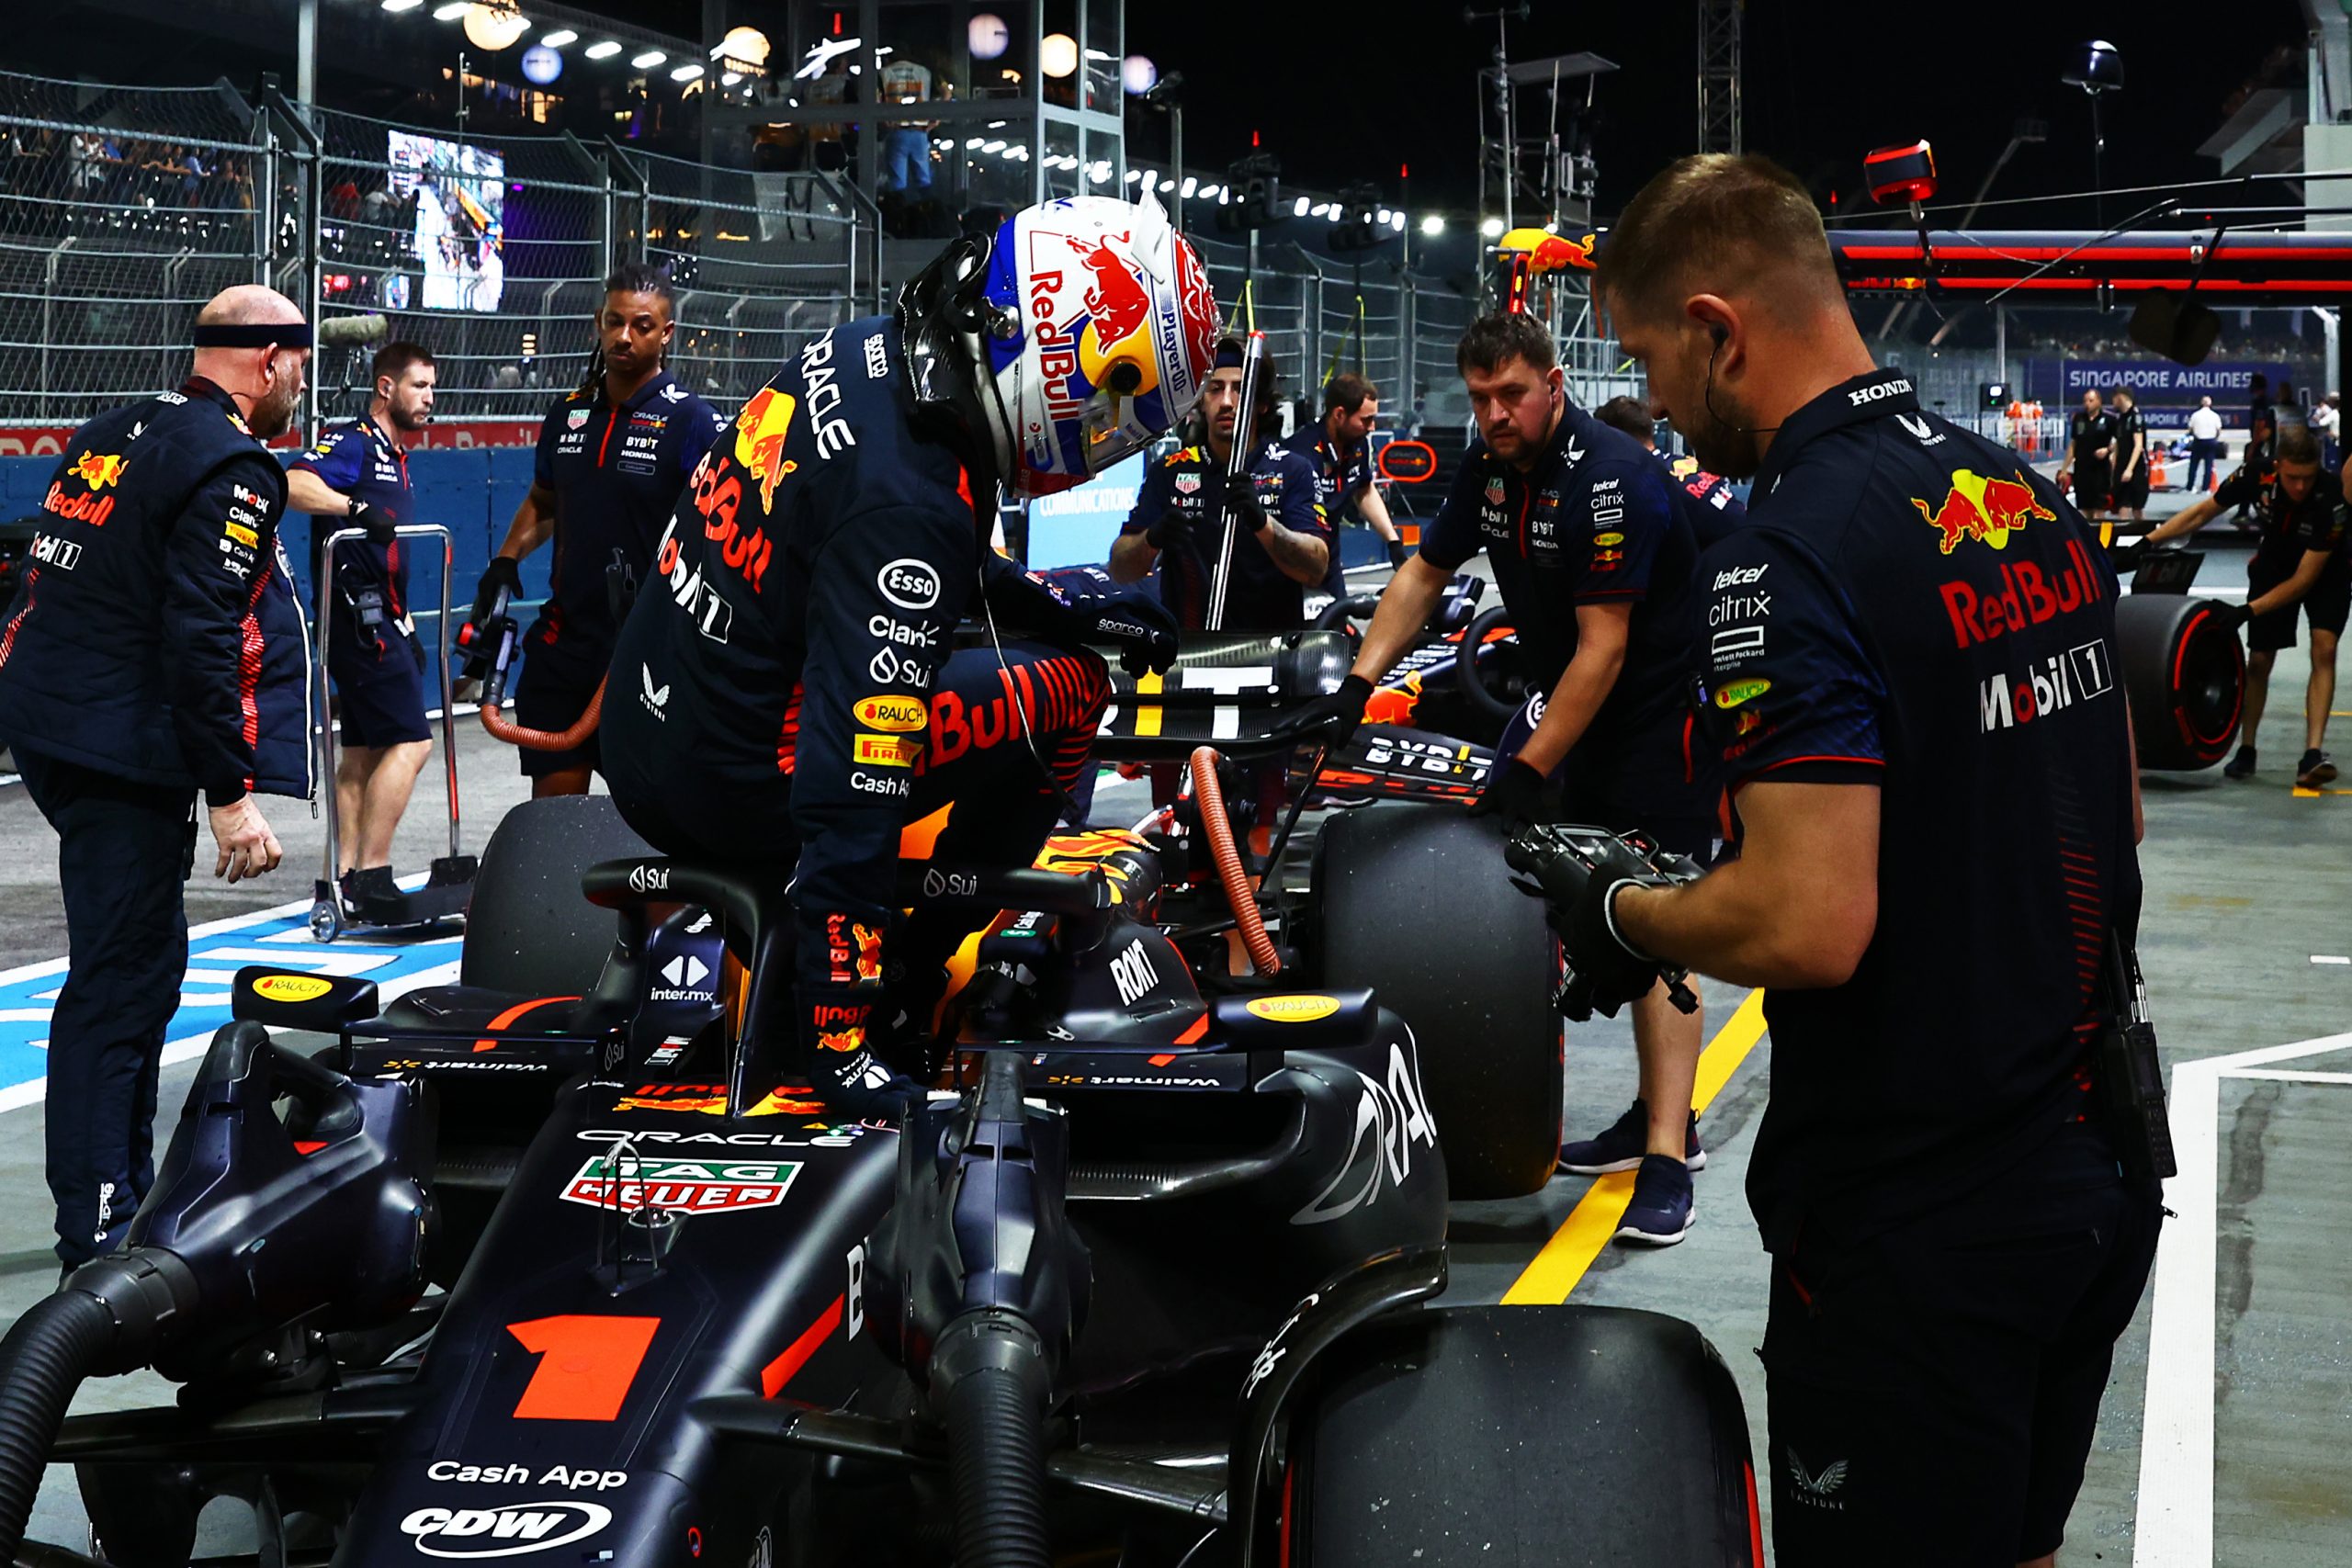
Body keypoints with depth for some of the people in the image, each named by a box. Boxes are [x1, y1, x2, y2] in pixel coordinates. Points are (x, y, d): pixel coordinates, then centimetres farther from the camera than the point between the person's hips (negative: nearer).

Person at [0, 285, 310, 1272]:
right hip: (127, 757, -9)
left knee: (137, 967, 19)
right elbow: (202, 640, -22)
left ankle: (127, 1193, 29)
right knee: (121, 985, -7)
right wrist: (231, 794, -20)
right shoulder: (231, 467, -14)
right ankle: (97, 1238, -5)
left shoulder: (111, 434, 15)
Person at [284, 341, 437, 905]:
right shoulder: (353, 442, -8)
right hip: (359, 618, -10)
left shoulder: (394, 457, 21)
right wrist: (355, 507, -39)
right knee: (410, 741, -14)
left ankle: (346, 877, 14)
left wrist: (407, 630, 25)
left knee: (363, 753, 10)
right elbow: (294, 484, -27)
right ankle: (372, 875, -13)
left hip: (380, 621, 10)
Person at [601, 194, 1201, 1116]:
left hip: (641, 727, 9)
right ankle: (911, 987, 4)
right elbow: (849, 796, -30)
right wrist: (839, 1045, -28)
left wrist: (1073, 612, 16)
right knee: (1067, 686, -3)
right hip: (725, 783, -9)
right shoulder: (913, 508, -28)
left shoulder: (865, 351, 0)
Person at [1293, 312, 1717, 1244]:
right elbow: (1424, 574, 11)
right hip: (1571, 709, 9)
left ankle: (1667, 1158, -15)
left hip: (1667, 710, -9)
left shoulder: (1608, 478, -23)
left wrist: (1530, 769, -25)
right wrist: (1356, 687, -2)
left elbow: (1604, 648, -25)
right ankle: (1660, 1116, 18)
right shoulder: (1491, 465, 3)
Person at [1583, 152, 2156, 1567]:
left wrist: (1623, 917, -10)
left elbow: (1810, 926, -28)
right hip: (2099, 1175, 8)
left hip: (1916, 1224, -8)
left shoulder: (1784, 561, -21)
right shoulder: (2036, 502, 7)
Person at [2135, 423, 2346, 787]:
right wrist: (2146, 542, -18)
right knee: (2259, 658, 0)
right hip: (2274, 563, 3)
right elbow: (2203, 511, -11)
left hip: (2326, 570, -3)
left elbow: (2305, 578, -32)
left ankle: (2313, 754, -27)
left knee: (2324, 648, -22)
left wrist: (2247, 611, -36)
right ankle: (2246, 750, 17)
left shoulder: (2332, 497, -37)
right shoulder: (2258, 476, -28)